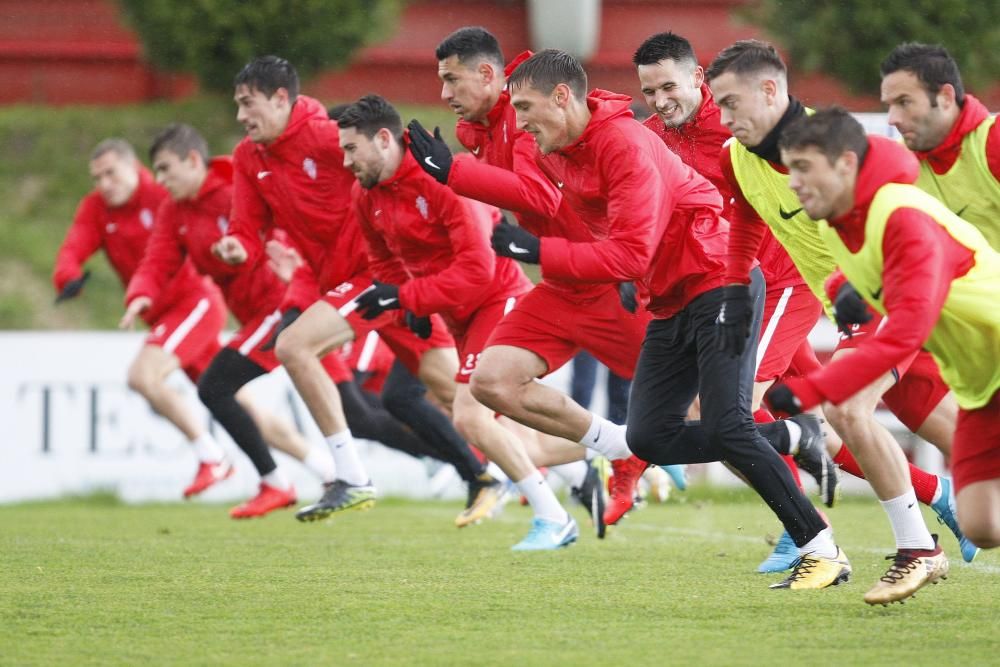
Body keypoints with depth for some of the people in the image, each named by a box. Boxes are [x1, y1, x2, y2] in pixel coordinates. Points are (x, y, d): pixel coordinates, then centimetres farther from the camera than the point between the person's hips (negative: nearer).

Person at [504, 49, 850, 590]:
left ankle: (823, 550, -12)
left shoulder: (624, 144, -22)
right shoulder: (553, 152, 3)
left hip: (719, 285, -9)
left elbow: (631, 255, -28)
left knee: (725, 428, -19)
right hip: (668, 300, 9)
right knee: (649, 438, -1)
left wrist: (538, 253, -30)